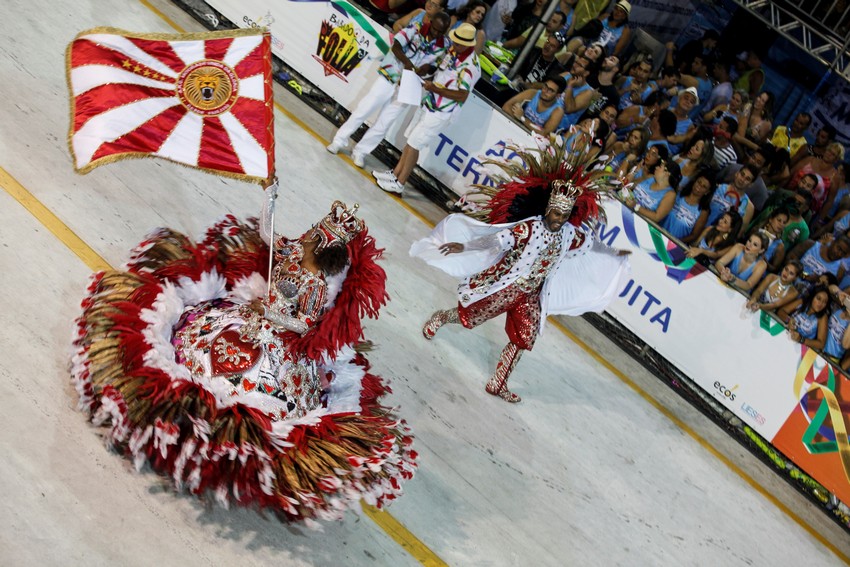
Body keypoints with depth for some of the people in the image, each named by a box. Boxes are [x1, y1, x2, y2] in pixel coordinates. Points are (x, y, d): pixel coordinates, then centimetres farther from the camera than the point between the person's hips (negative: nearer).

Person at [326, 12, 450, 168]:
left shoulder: (444, 46, -5)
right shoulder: (416, 29, -13)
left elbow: (437, 68, 3)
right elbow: (396, 46, -18)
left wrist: (428, 68, -19)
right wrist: (407, 62, -33)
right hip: (388, 78, -2)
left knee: (383, 125, 5)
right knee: (363, 110, 2)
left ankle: (360, 152, 20)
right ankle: (339, 141, 18)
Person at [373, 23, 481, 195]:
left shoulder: (470, 66, -24)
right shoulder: (453, 50, 2)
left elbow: (462, 96, -26)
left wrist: (436, 89, -27)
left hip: (438, 112, -8)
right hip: (428, 103, 8)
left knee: (414, 144, -2)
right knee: (411, 140, 16)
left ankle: (399, 183, 8)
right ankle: (395, 173, 29)